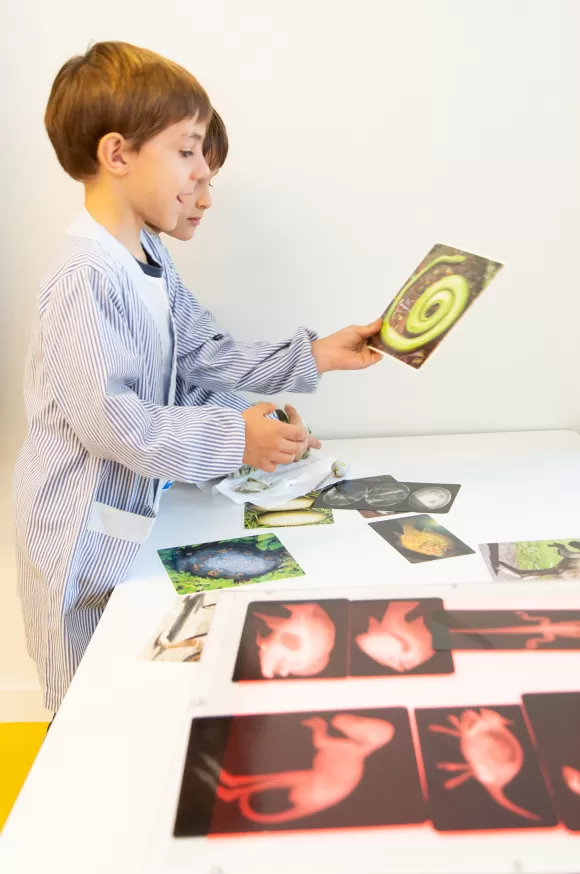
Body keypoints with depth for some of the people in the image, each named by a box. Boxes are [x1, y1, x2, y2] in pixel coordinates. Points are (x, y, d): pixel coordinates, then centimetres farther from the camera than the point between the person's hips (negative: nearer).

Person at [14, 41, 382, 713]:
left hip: (135, 510, 9)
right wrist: (234, 439, -21)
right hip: (82, 529, -8)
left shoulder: (152, 261, 6)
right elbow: (109, 420, -27)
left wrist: (314, 356, 2)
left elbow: (208, 358, 9)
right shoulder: (85, 279, -25)